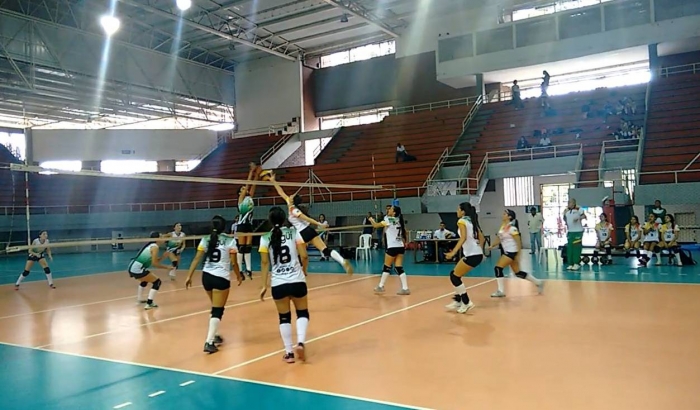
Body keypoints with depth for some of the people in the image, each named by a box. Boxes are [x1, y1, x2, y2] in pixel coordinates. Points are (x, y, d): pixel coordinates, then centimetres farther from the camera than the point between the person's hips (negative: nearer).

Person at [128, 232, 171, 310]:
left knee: (145, 280, 36)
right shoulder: (155, 246, -8)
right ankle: (149, 304, -10)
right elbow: (154, 263, -13)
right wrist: (166, 267, -5)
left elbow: (153, 260, 19)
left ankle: (140, 299, 45)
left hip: (131, 267, 10)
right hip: (137, 269, -10)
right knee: (157, 282, -3)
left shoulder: (149, 245, 19)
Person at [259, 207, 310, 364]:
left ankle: (289, 353, 15)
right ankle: (300, 343, -3)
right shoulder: (294, 232, -1)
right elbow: (304, 256, -6)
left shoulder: (265, 238, 0)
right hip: (297, 280, 0)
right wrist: (304, 272, 12)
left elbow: (265, 263, -2)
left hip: (278, 283, 1)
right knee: (302, 313, 17)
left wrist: (265, 285, 3)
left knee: (284, 317, 13)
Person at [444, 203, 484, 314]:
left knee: (454, 277, 0)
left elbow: (463, 237, -23)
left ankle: (467, 303, 4)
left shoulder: (462, 221, -8)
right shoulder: (472, 221, 16)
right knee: (455, 275, 16)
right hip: (477, 254, 9)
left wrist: (453, 252, -28)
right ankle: (457, 301, 19)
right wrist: (480, 252, 30)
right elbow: (481, 238, 20)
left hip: (472, 255, -9)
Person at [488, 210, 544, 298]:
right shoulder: (503, 226, 9)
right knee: (518, 273, 15)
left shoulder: (512, 228, -16)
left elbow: (519, 242, -17)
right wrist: (492, 246, 3)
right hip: (507, 251, 9)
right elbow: (499, 238, 17)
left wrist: (518, 255, -20)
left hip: (512, 252, -9)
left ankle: (501, 291, -6)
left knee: (498, 268, -13)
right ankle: (538, 282, 27)